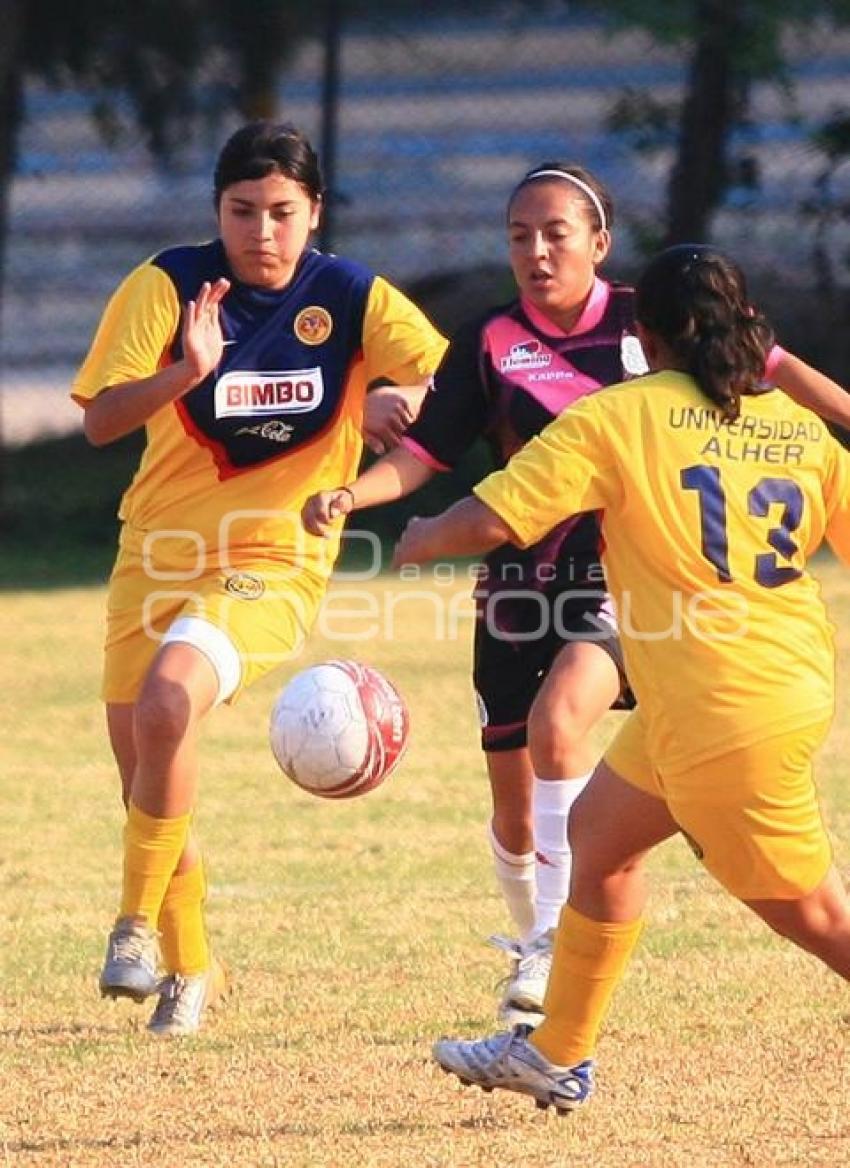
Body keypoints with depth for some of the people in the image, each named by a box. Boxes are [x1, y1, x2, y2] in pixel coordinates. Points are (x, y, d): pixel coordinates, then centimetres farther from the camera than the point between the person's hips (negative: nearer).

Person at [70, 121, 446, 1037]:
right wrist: (187, 371, -30)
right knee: (143, 778, 7)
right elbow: (101, 420, -12)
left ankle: (138, 921, -16)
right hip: (158, 551, 3)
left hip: (276, 560, -3)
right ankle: (190, 968, 30)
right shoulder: (167, 286, -6)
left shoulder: (355, 299, -5)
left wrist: (397, 402, -23)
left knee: (168, 705, -30)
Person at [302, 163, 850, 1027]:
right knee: (513, 801, 5)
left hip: (625, 574, -2)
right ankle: (530, 944, 31)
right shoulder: (490, 343, 1)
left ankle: (560, 935, -23)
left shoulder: (644, 322, -1)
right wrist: (347, 496, -20)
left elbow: (768, 368, 9)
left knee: (558, 720, -30)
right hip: (519, 579, 2)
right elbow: (423, 453, -3)